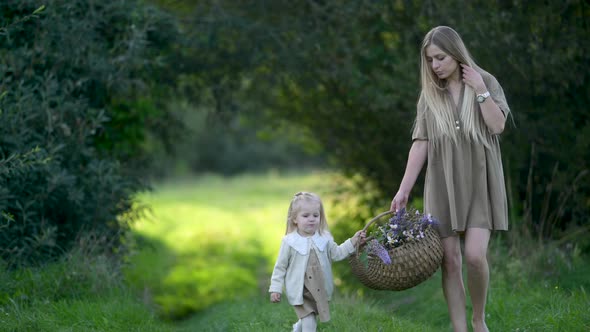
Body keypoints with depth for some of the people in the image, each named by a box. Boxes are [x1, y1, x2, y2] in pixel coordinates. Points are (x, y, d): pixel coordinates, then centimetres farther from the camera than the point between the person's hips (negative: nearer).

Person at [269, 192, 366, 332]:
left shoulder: (324, 238, -3)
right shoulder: (290, 242, -13)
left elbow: (337, 254, 8)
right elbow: (280, 267, -6)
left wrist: (353, 241, -3)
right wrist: (275, 288, -7)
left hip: (319, 290, 5)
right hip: (300, 291, -5)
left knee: (308, 320, 21)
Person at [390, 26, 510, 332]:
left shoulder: (486, 82, 2)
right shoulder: (430, 94, 7)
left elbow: (497, 125, -10)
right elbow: (420, 144, 3)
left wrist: (479, 89, -12)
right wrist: (403, 190, -3)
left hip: (479, 183, -2)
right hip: (443, 185, 2)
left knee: (475, 255, -15)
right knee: (449, 261, -3)